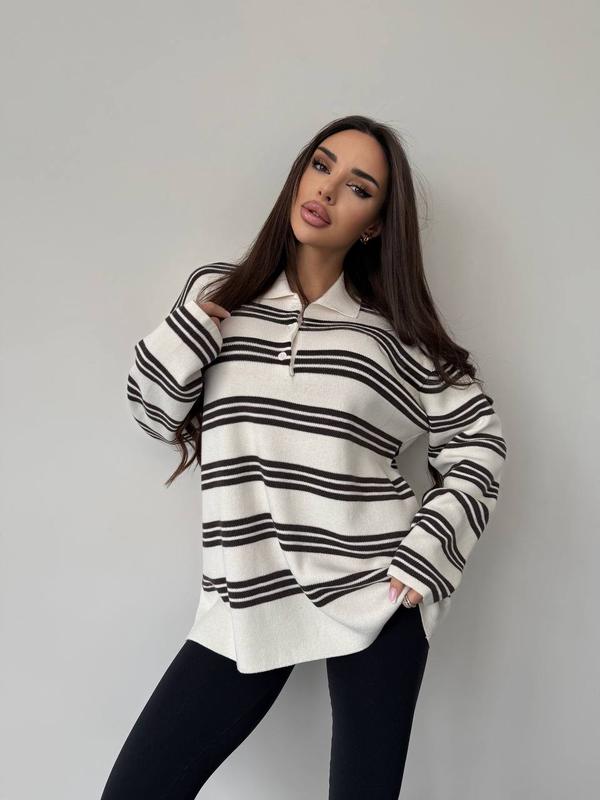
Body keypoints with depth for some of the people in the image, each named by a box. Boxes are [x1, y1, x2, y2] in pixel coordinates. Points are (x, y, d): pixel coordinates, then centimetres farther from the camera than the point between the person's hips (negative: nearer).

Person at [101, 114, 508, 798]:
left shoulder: (395, 330, 0)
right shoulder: (218, 294, 5)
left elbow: (477, 439, 5)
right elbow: (158, 415, 11)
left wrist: (426, 554, -6)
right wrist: (185, 332, -6)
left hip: (375, 599, -1)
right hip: (248, 602, 2)